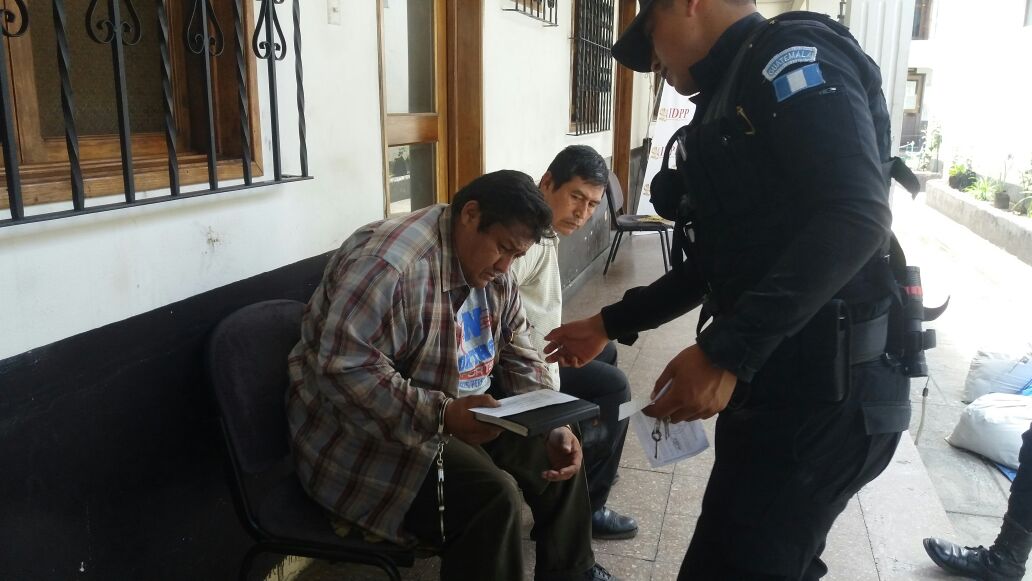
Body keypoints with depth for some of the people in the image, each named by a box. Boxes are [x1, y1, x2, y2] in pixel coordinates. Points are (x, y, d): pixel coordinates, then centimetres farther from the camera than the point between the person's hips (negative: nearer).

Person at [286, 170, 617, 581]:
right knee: (493, 497, -26)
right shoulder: (390, 262, -27)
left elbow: (521, 359, 6)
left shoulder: (495, 275, 3)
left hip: (458, 418, 9)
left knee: (555, 455, 4)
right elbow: (345, 370, -31)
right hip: (365, 432, -9)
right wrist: (442, 416, -35)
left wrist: (555, 426, -9)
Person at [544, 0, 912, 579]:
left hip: (824, 390, -9)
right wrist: (610, 324, 27)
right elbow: (717, 263, 25)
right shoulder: (731, 96, 19)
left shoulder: (791, 56, -10)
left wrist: (725, 353, -27)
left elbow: (856, 216, -25)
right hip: (778, 383, 9)